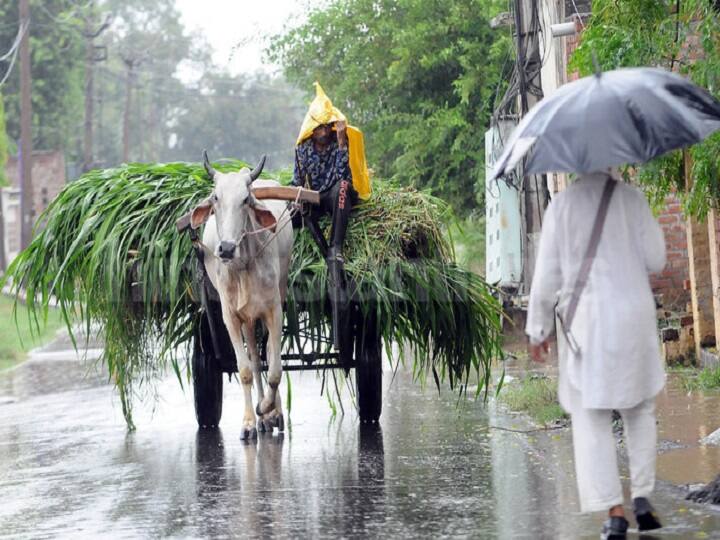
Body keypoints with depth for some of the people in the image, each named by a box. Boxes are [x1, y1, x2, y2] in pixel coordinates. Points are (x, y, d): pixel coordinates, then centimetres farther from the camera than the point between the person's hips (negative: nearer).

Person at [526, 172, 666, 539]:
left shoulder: (562, 205, -3)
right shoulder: (632, 198, -2)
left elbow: (546, 275, -3)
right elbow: (656, 260, -1)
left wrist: (538, 330, 6)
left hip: (585, 321, -1)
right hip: (634, 316, 1)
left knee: (591, 420, 3)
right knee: (640, 410, 18)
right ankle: (642, 497, 9)